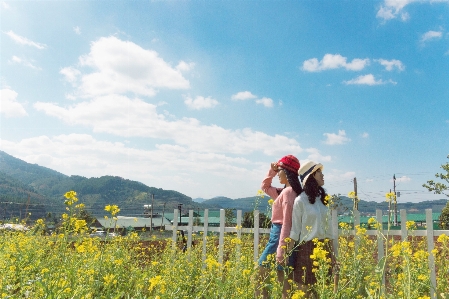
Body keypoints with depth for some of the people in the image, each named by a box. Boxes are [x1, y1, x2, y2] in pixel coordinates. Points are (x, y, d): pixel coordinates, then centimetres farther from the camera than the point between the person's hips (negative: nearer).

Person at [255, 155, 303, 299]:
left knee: (260, 275, 0)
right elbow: (265, 187, 28)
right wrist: (272, 170, 15)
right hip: (277, 235, 9)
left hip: (280, 236, -9)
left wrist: (281, 250, -24)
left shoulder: (288, 192, -17)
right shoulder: (285, 191, 11)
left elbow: (287, 223, -22)